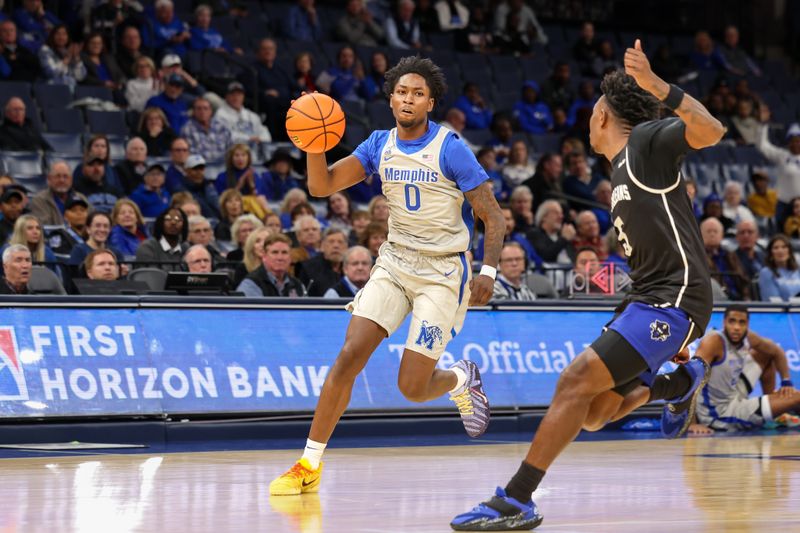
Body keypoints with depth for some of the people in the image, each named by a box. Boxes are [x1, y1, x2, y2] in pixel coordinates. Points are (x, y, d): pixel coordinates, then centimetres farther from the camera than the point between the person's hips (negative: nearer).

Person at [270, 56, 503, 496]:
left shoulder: (450, 149, -12)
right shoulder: (380, 145, 3)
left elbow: (492, 216, -10)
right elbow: (321, 186, -3)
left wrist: (488, 272, -22)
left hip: (443, 272, -4)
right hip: (394, 263, 4)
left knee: (412, 387, -9)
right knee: (349, 357, -11)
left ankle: (462, 380, 27)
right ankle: (309, 465, -6)